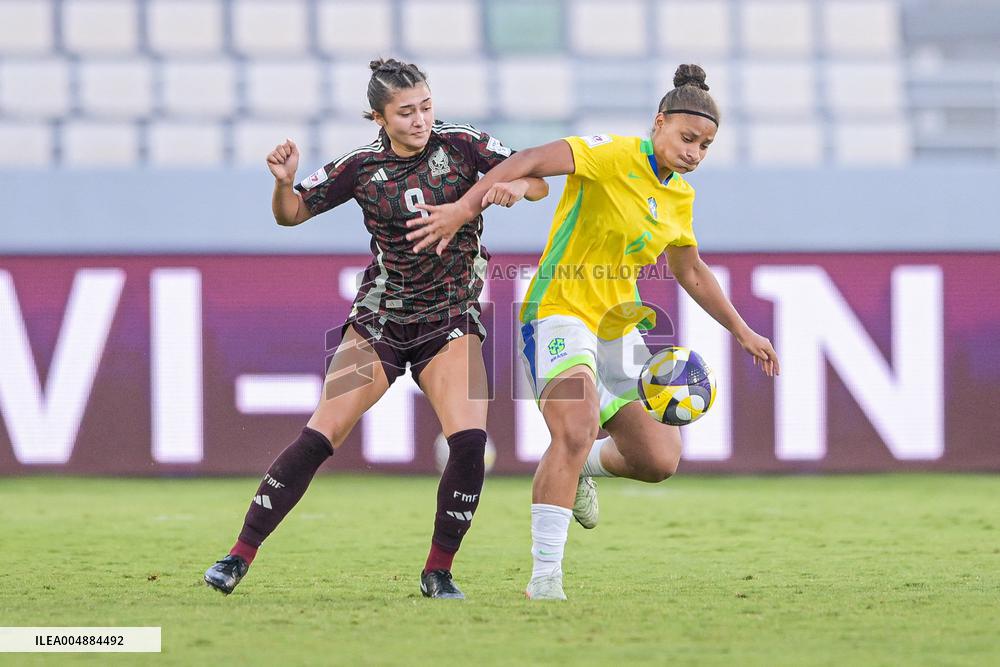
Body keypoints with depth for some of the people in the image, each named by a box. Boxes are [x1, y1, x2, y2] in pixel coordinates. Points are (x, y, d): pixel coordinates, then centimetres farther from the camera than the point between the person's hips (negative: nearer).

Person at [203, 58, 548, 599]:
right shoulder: (362, 167, -5)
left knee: (470, 441, -20)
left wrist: (516, 186, -30)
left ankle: (438, 573, -4)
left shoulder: (460, 144, -7)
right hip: (380, 321, 0)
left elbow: (539, 183, -7)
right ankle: (240, 555, 1)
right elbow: (291, 214, 4)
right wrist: (284, 183, -19)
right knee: (318, 437, -9)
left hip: (452, 321, 0)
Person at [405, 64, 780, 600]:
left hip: (618, 326, 7)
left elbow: (691, 273, 25)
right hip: (559, 310, -7)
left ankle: (579, 468, 30)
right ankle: (544, 576, -20)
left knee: (660, 460, -3)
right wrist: (464, 208, -39)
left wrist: (742, 332, 26)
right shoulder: (616, 156, -15)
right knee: (576, 431, -29)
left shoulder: (680, 195, 9)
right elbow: (534, 161, -28)